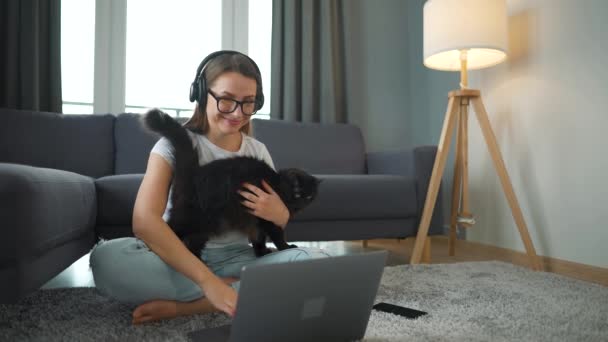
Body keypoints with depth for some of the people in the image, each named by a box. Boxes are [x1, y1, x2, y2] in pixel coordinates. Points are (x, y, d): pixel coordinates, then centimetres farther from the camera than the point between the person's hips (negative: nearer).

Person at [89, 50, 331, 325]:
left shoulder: (259, 152, 5)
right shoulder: (174, 145, -6)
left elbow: (275, 224, 13)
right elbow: (144, 220, -24)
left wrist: (281, 216, -13)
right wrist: (208, 281, -35)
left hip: (237, 260, 3)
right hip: (178, 258, -2)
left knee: (317, 261, -24)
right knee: (106, 258, -32)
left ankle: (181, 306, -23)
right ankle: (247, 290, -22)